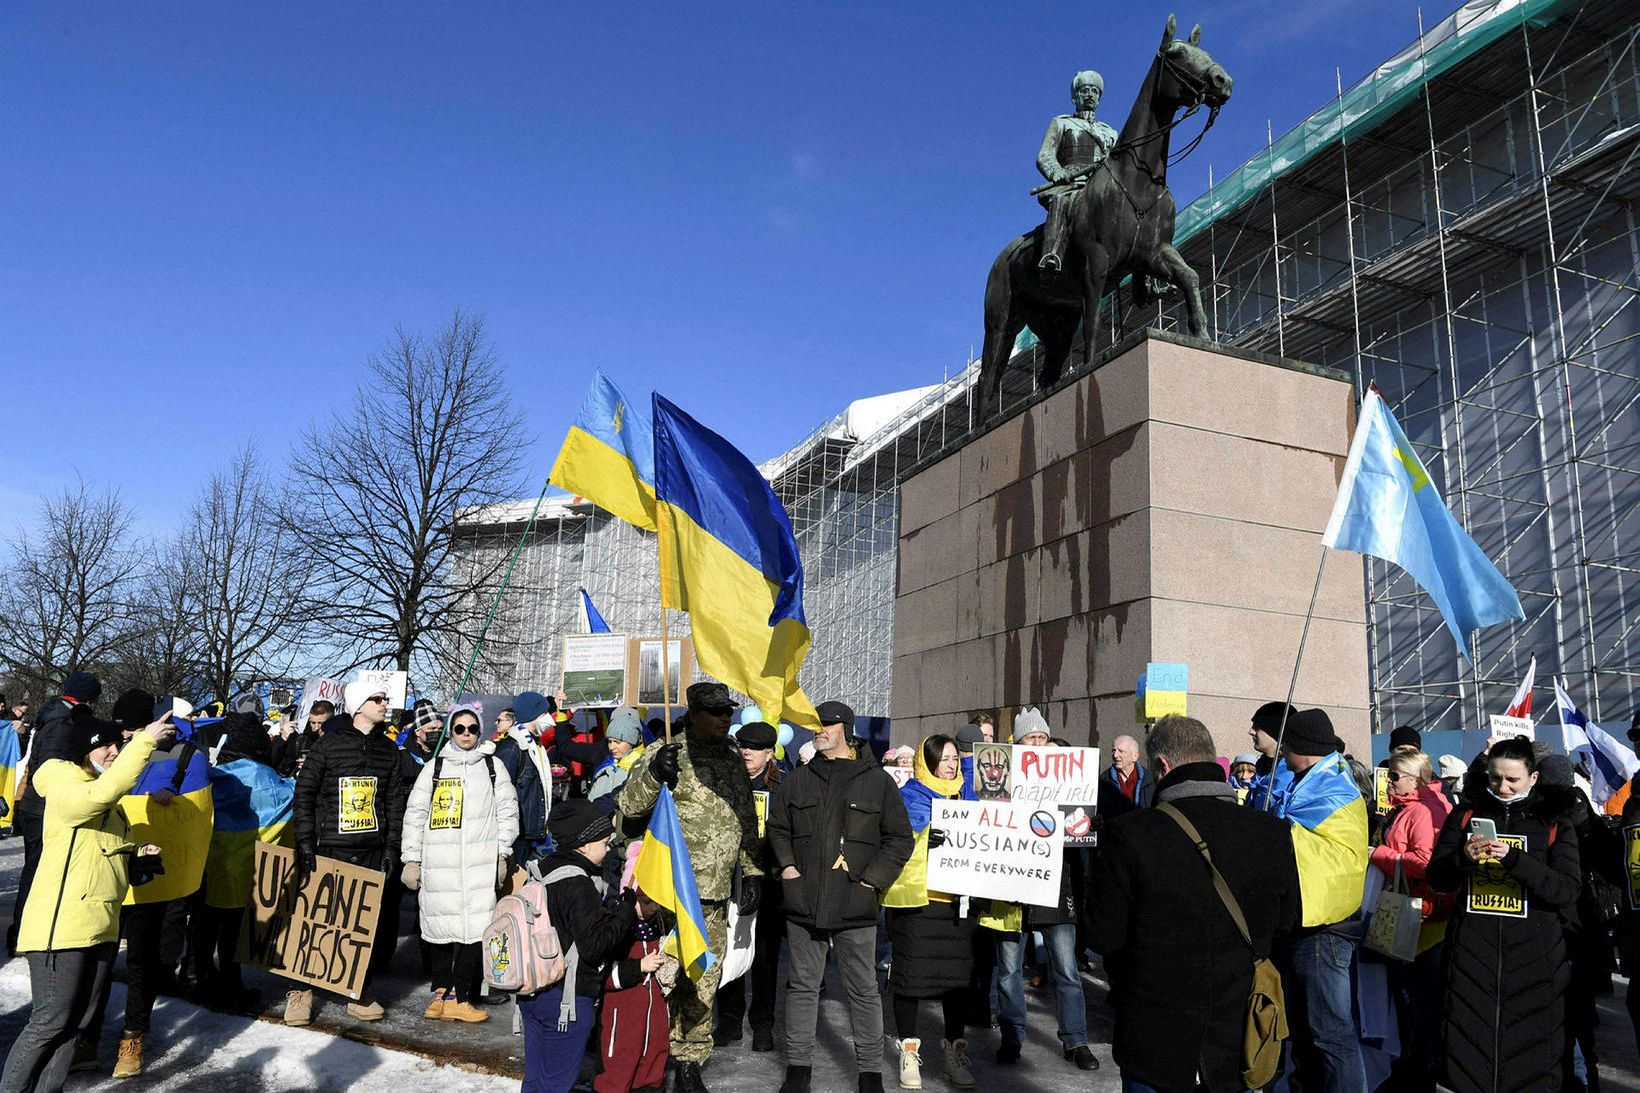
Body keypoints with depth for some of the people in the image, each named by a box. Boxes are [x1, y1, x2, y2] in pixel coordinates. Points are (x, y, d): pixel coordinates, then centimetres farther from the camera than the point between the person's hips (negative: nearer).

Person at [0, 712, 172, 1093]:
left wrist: (140, 861, 4)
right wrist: (145, 740, -40)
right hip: (60, 927, -8)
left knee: (77, 1021, 12)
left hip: (101, 927, 8)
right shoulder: (66, 792, -11)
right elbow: (104, 791, -35)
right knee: (50, 1022, -4)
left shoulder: (110, 807, 17)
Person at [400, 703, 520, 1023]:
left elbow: (507, 811, 10)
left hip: (480, 863, 0)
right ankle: (442, 991, 18)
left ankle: (459, 997, 3)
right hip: (439, 862, 1)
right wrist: (412, 859, 4)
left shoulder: (492, 765, 10)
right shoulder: (434, 767, 9)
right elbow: (415, 814, 9)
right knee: (440, 926, 4)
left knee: (474, 928, -6)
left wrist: (502, 855, 5)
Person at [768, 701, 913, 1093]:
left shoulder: (877, 781, 2)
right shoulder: (798, 780, 10)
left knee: (864, 990, 6)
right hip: (804, 902, 3)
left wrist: (873, 879, -6)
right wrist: (787, 866, 4)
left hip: (856, 907, -2)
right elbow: (777, 827, 19)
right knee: (802, 985, 11)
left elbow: (900, 838, 3)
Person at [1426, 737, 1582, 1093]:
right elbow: (1435, 878, 4)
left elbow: (1568, 892, -8)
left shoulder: (1554, 823, 3)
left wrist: (1515, 859, -21)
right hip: (1471, 948, 1)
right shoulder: (1465, 816, 6)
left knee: (1529, 1047, 6)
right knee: (1468, 1042, 3)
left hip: (1532, 953, -1)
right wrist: (1463, 858, -16)